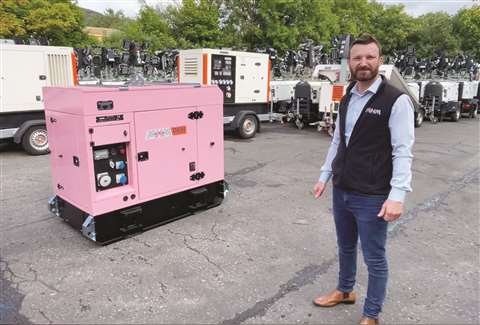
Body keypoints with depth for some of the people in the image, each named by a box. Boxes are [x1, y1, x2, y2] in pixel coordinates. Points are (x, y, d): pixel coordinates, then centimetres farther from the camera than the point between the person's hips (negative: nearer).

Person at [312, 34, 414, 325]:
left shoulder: (396, 101, -12)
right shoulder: (347, 99, 10)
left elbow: (403, 152, -17)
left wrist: (397, 194, -26)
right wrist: (324, 176, 14)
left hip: (372, 197, -6)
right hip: (341, 192, 7)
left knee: (374, 258, 9)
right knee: (346, 247, 23)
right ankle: (345, 291, 46)